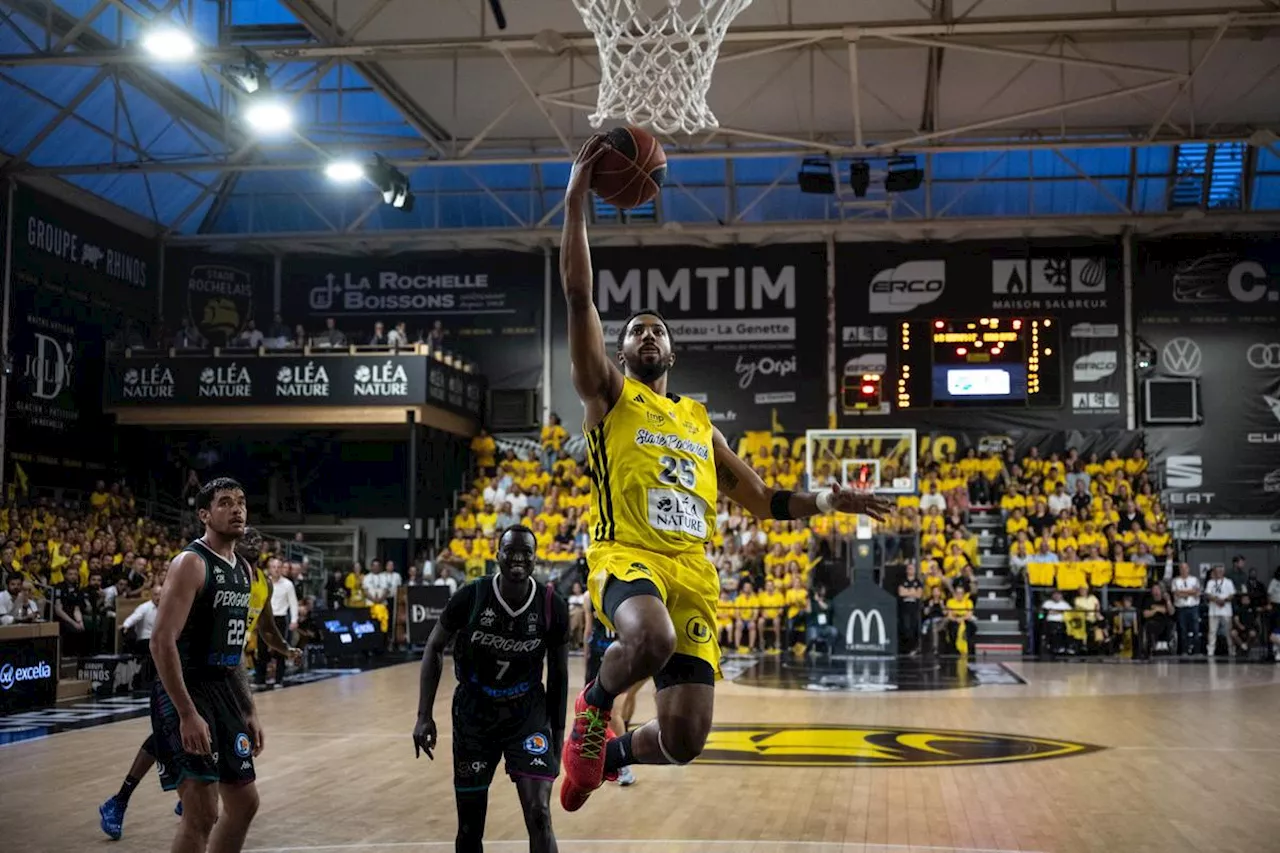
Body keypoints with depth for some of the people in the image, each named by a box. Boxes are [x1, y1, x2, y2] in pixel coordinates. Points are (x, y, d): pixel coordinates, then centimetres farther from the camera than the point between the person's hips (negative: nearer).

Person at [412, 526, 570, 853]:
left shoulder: (552, 607, -13)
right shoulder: (471, 596, -15)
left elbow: (559, 674, 0)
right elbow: (434, 648, -2)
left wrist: (558, 735, 3)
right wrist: (425, 716, -8)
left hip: (528, 713, 0)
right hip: (473, 713, 1)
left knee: (539, 816, -13)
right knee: (470, 823, 8)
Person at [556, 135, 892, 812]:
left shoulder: (699, 421, 24)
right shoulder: (608, 395, 10)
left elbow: (761, 500, 26)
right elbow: (578, 296, -3)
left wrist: (823, 500, 10)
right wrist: (577, 199, -7)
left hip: (693, 571, 4)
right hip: (626, 554, -4)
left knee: (684, 740, -5)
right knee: (651, 639, -39)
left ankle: (612, 753, 31)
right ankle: (594, 705, -3)